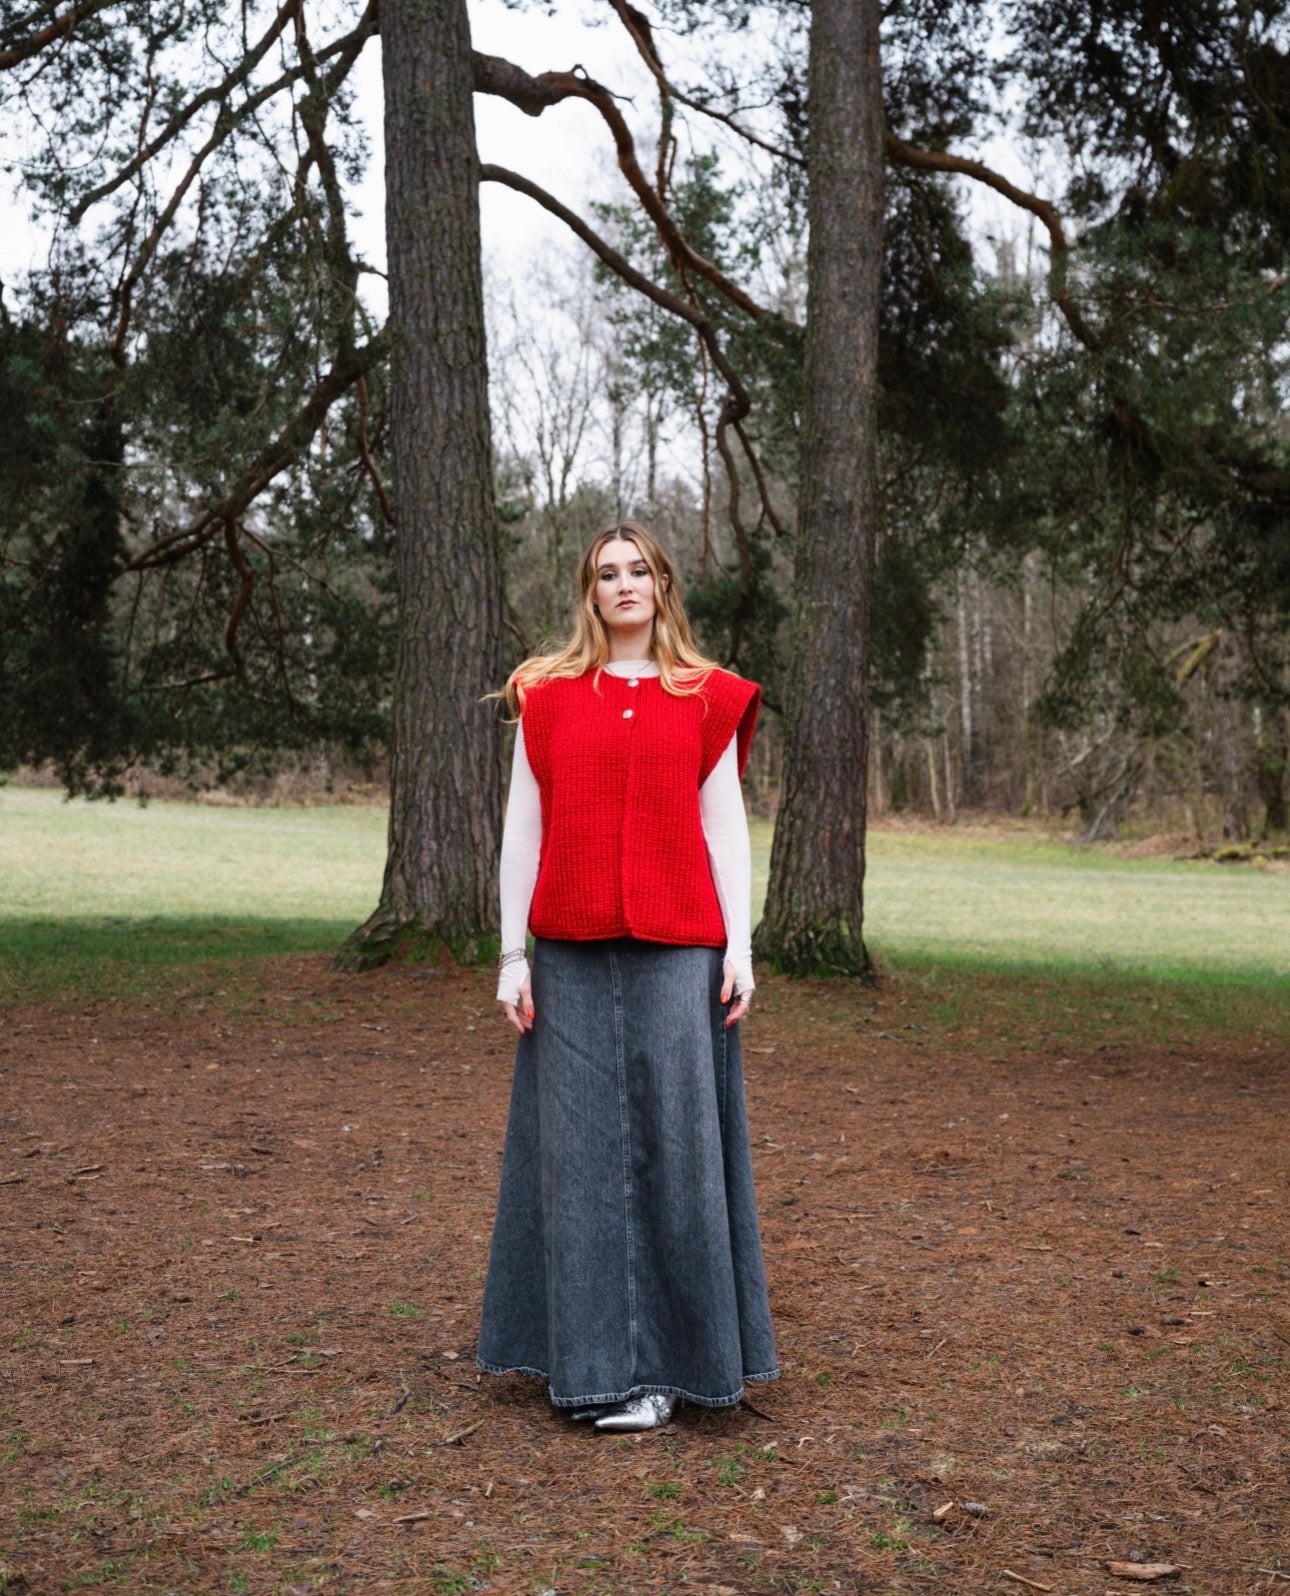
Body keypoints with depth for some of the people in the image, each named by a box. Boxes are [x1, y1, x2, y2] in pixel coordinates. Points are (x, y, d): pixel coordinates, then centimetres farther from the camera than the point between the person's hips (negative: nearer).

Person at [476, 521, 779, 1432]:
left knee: (673, 1140, 0)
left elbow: (726, 827, 7)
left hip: (677, 954, 0)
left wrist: (739, 948, -1)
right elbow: (521, 827, 7)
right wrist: (512, 955, 2)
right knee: (578, 1146, 3)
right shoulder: (547, 697, 8)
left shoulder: (706, 699, 8)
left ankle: (664, 1360, 12)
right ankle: (587, 1358, 14)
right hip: (573, 956, 1)